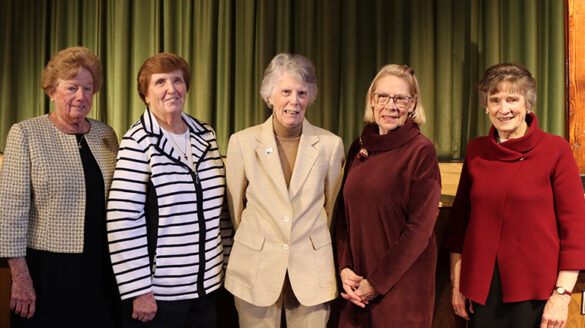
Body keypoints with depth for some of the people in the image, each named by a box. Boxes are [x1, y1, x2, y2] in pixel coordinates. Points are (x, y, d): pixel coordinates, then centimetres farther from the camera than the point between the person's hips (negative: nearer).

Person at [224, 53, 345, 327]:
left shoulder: (330, 144, -3)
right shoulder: (242, 142, -4)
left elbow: (331, 206, 9)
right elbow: (235, 205, 7)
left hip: (312, 270, 1)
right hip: (256, 271, 0)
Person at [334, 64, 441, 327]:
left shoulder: (421, 151, -11)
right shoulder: (359, 148, 6)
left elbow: (419, 228, -14)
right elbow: (343, 213, 9)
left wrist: (376, 282, -12)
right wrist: (344, 268, -2)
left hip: (402, 283, -5)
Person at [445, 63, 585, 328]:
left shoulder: (555, 149, -6)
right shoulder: (475, 151, 4)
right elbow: (460, 219, 9)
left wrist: (562, 295, -11)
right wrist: (457, 284, 7)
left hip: (535, 290, -3)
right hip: (481, 286, 3)